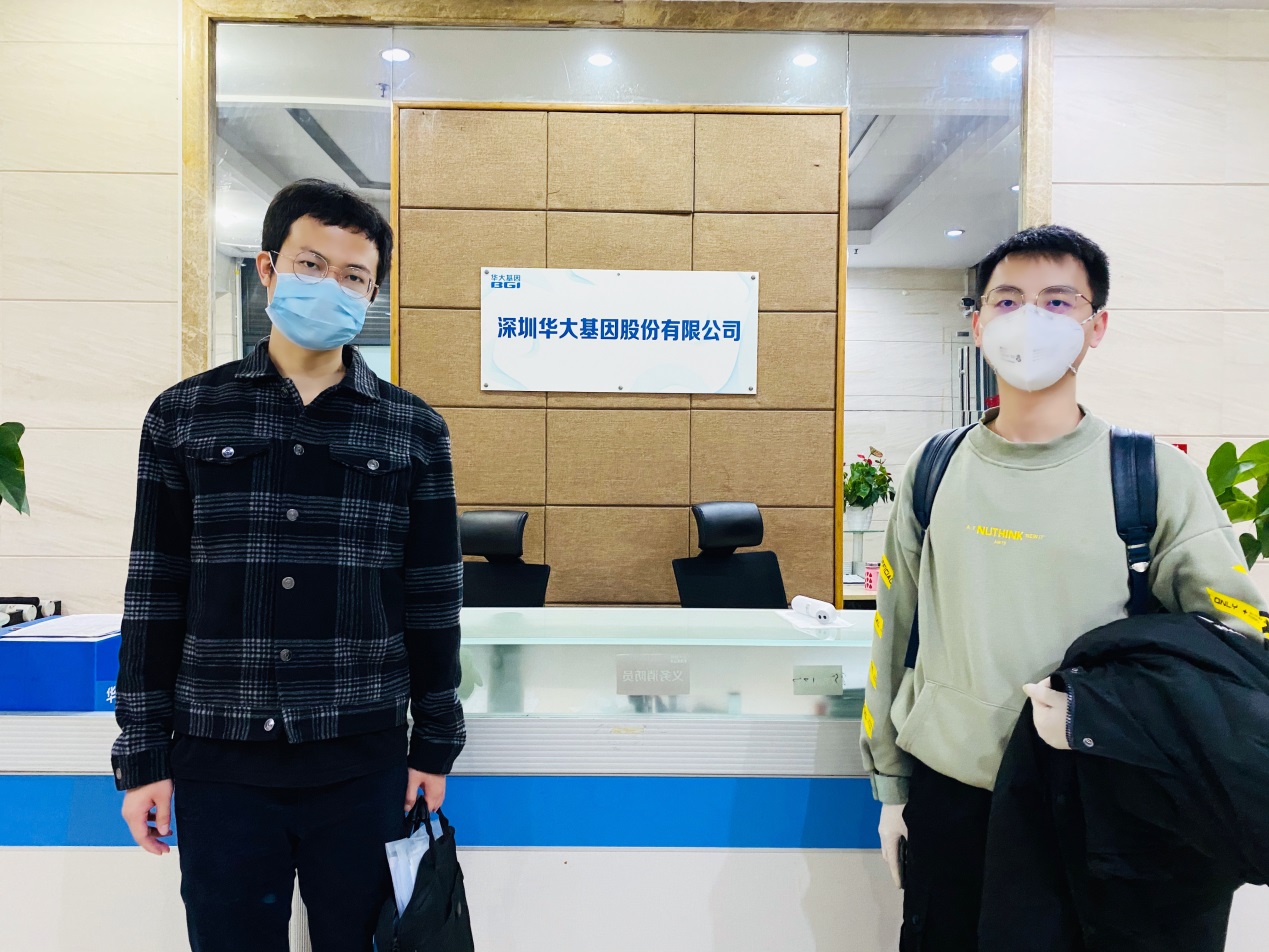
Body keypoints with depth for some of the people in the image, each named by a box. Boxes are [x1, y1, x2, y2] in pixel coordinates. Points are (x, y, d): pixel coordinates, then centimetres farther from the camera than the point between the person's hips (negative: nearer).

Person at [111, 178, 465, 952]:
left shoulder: (414, 430, 0)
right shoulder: (184, 416, 1)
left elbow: (434, 599, 1)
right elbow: (153, 594, 3)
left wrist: (436, 746, 2)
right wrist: (142, 756, 3)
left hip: (363, 761, 0)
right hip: (217, 761, 1)